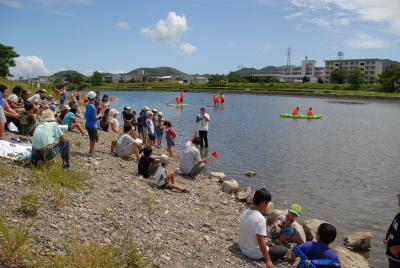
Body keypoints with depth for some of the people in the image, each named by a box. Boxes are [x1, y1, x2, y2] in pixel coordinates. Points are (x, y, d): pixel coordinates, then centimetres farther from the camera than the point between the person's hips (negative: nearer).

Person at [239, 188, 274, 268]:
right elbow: (261, 241, -28)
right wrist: (268, 260, -20)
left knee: (267, 241, 31)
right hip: (255, 253, -8)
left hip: (243, 248, 8)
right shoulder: (260, 219, -28)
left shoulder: (246, 212, -3)